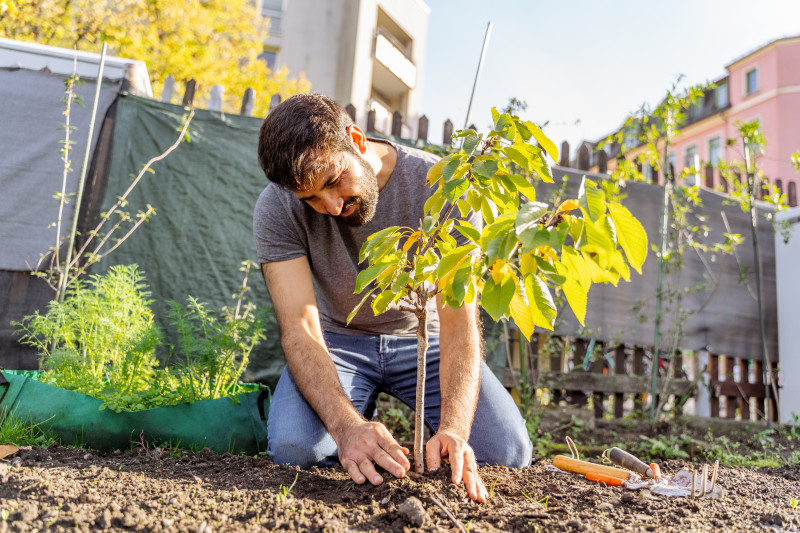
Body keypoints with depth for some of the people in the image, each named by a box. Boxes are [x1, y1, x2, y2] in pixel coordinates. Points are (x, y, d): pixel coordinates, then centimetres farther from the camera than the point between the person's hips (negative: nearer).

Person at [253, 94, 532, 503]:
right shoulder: (277, 209, -20)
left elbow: (459, 323, -28)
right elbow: (299, 331, -27)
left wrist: (454, 428, -43)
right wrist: (346, 426, -44)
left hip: (423, 335, 0)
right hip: (339, 338, 1)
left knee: (508, 452, -17)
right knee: (293, 447, -28)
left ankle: (417, 424, 14)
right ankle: (362, 416, 7)